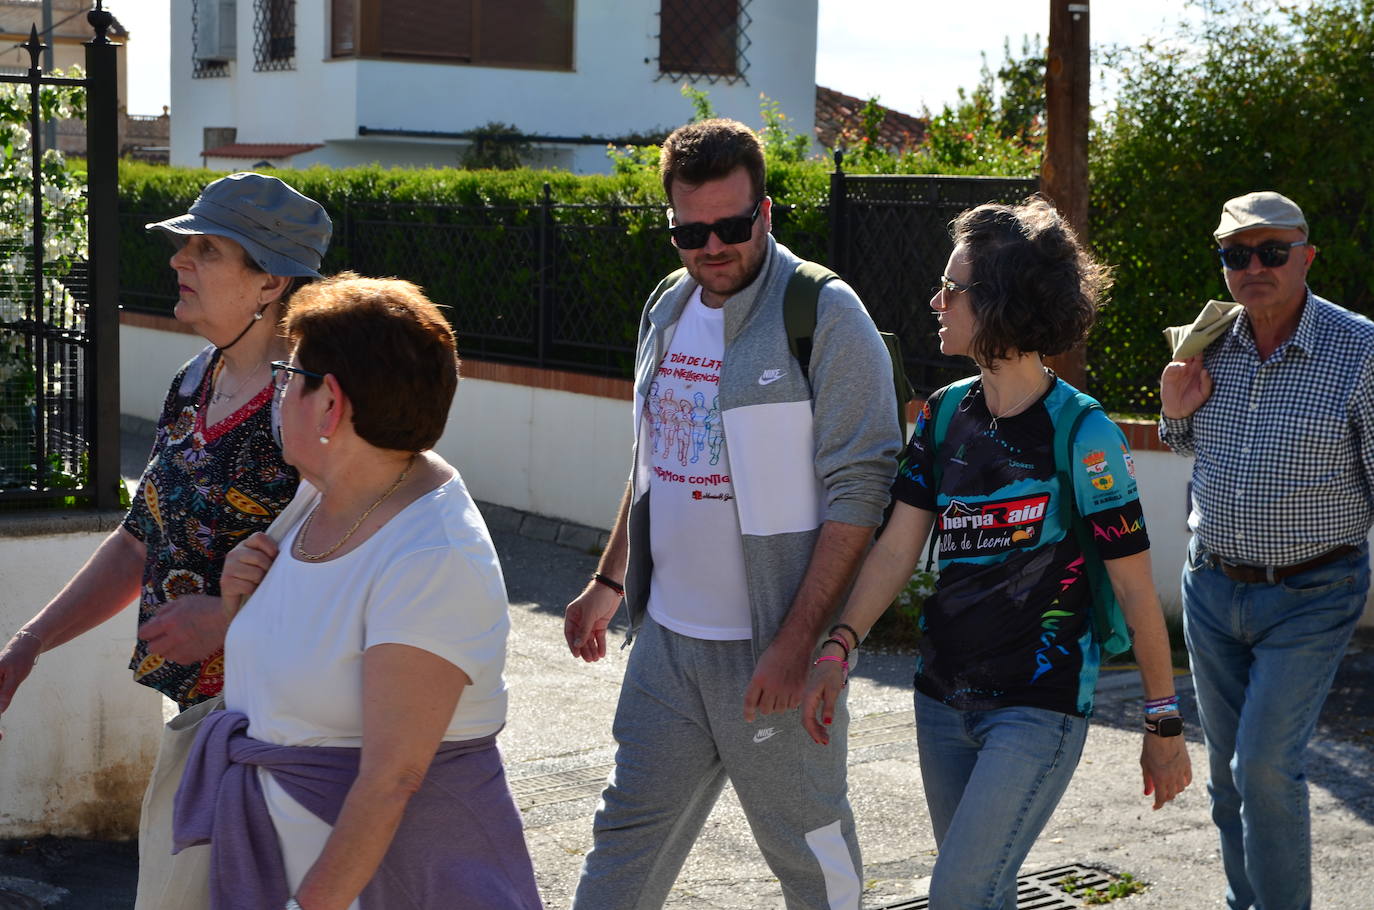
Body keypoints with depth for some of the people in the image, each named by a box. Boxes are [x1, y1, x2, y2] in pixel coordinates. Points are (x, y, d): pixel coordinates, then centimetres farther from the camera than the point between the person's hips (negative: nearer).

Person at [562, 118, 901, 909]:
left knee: (808, 841, 7)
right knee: (631, 830, 12)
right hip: (667, 635, 6)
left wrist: (797, 643, -20)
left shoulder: (827, 318, -14)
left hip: (770, 647, -6)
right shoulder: (669, 312, 9)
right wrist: (610, 580, 19)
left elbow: (859, 492, -17)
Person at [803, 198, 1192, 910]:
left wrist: (1163, 725, -7)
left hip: (1039, 707, -6)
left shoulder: (1082, 435, -14)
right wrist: (838, 648, -15)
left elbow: (1134, 588, -10)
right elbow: (898, 545, -1)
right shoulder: (945, 416, 4)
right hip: (944, 698, 6)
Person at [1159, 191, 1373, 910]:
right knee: (1227, 766, 13)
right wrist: (1176, 413, -2)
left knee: (1265, 764, -12)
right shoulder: (1209, 347, 2)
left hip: (1310, 598, -5)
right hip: (1211, 587, 5)